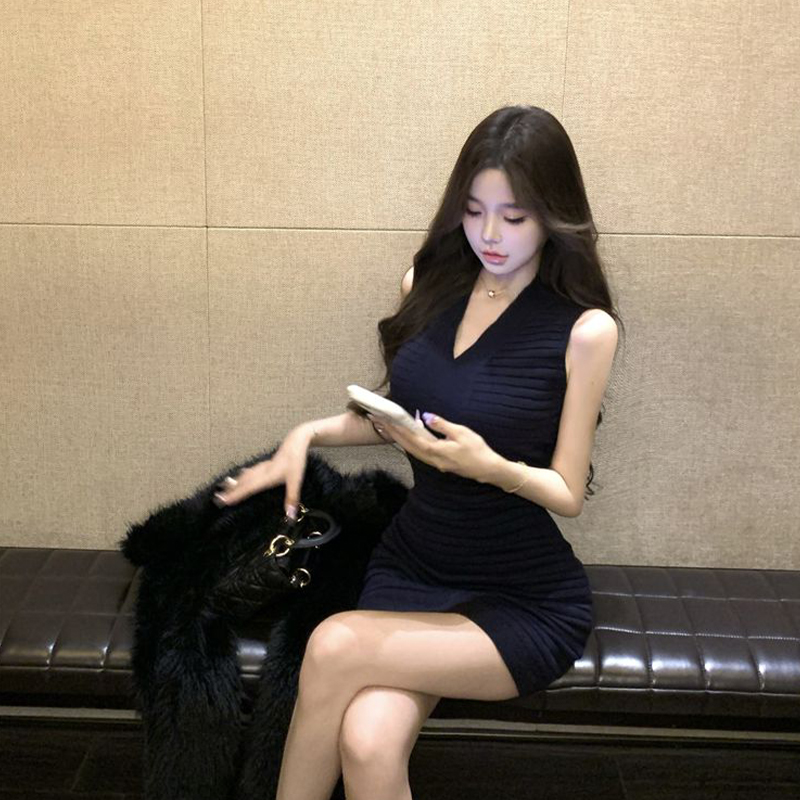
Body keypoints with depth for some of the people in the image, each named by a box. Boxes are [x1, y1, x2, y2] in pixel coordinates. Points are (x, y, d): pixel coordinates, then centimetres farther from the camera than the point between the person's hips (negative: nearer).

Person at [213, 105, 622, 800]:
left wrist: (490, 467, -25)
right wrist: (309, 433, 0)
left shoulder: (584, 330, -11)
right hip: (410, 565, 4)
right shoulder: (429, 285, 2)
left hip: (526, 603, -3)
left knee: (337, 646, -28)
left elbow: (568, 493, -6)